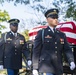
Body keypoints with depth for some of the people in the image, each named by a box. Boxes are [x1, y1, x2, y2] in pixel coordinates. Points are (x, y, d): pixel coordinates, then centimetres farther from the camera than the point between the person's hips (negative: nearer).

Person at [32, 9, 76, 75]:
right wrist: (35, 68, -6)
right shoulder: (41, 33, 1)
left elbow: (67, 49, 6)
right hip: (46, 68, -5)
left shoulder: (62, 35, 13)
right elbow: (36, 50, -2)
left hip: (58, 69, 5)